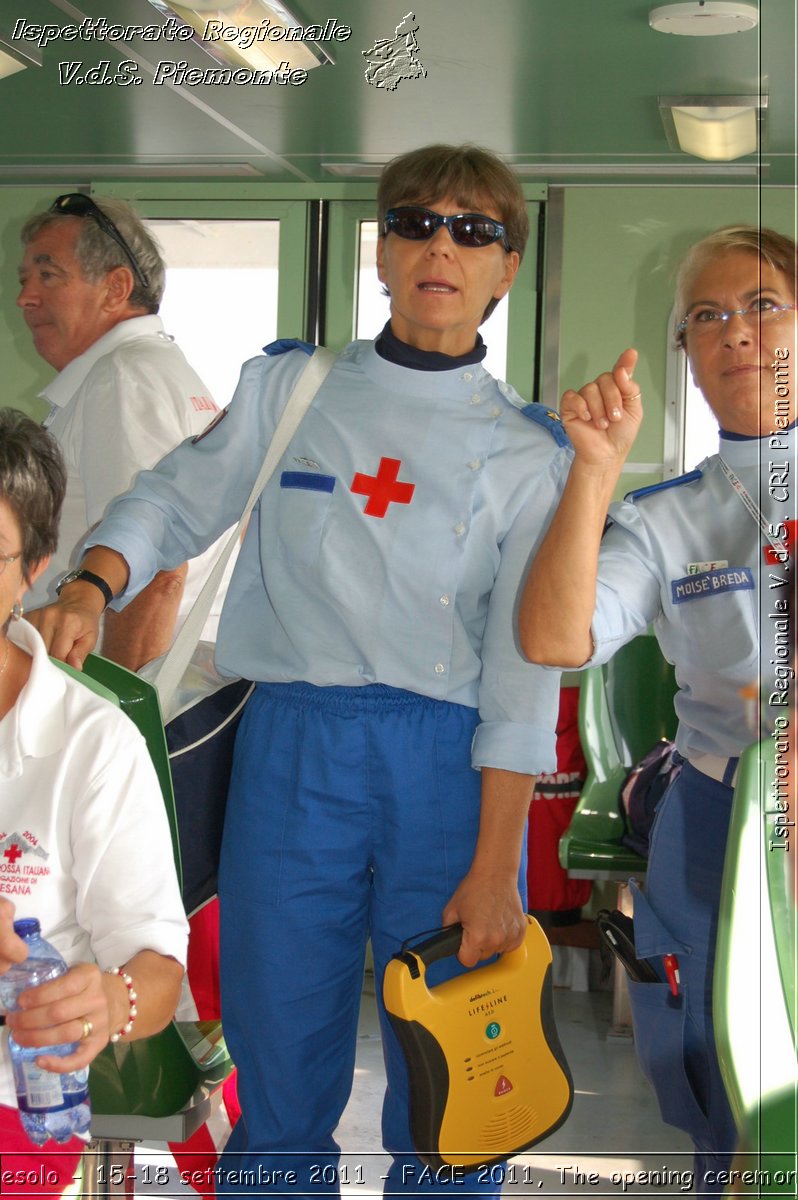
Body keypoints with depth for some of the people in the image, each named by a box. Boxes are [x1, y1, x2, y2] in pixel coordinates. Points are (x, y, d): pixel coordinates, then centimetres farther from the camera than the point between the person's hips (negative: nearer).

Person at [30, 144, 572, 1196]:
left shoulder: (529, 448, 4)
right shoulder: (291, 389, 10)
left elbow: (525, 666, -1)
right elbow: (178, 499, 9)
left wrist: (494, 867, -7)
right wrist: (91, 585, -14)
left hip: (450, 763, -1)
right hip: (292, 748, 1)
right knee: (278, 1070, 5)